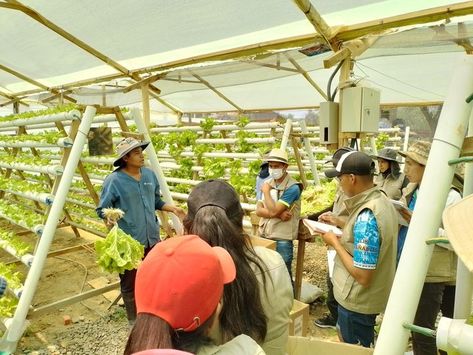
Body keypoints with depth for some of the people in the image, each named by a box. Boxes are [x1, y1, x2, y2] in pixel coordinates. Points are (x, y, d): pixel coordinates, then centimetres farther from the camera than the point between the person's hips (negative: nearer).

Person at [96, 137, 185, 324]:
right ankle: (134, 321, 29)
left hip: (152, 238, 6)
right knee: (130, 284, 10)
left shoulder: (150, 175, 4)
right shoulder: (114, 180, -13)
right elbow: (102, 209, -10)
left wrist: (173, 208, 2)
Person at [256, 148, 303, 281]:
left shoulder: (292, 187, -15)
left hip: (281, 240, -6)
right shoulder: (267, 183, 6)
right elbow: (258, 211, -2)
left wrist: (266, 191, -11)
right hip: (264, 236, 6)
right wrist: (279, 214, -17)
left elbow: (273, 211, -22)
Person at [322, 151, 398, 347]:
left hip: (358, 302, -9)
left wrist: (335, 242, -20)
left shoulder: (366, 216, -31)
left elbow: (362, 276, -30)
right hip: (371, 296, 9)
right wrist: (341, 236, 4)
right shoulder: (382, 200, -2)